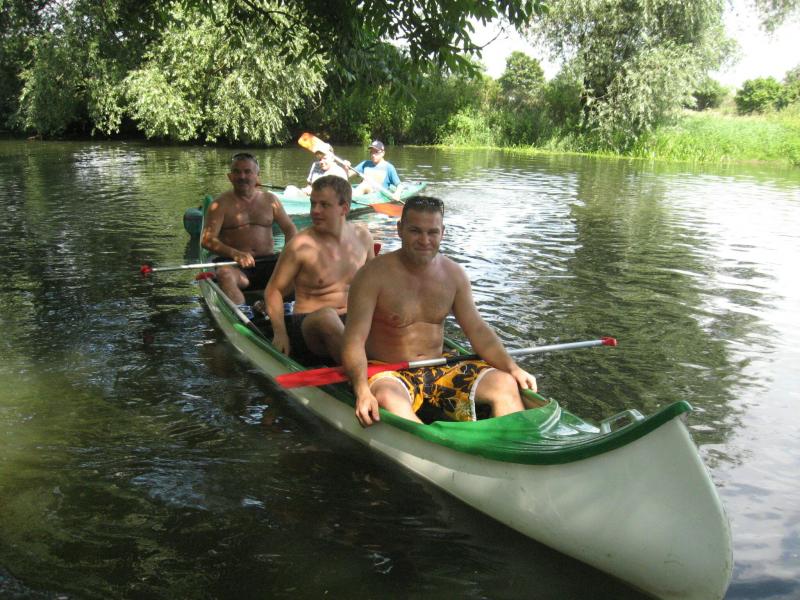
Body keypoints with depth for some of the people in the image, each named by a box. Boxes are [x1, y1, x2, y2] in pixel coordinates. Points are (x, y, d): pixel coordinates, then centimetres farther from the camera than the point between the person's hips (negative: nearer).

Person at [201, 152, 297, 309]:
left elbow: (290, 229, 16)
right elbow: (207, 240, -7)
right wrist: (235, 254, -25)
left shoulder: (270, 200, 15)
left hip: (268, 261, 3)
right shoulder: (221, 204, 4)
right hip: (235, 264, -3)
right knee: (225, 274, -36)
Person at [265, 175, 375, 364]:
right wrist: (280, 332, -16)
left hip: (354, 321, 4)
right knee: (326, 316, -39)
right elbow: (274, 290, -1)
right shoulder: (301, 246, -8)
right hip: (309, 324, -4)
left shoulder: (362, 235, 7)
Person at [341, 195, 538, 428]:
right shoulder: (373, 275, -11)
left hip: (440, 371, 5)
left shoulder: (454, 274, 6)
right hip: (389, 374, -5)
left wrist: (512, 367, -7)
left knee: (505, 383, -14)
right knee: (389, 400, -39)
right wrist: (362, 391, -34)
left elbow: (477, 330, 8)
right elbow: (355, 339, -17)